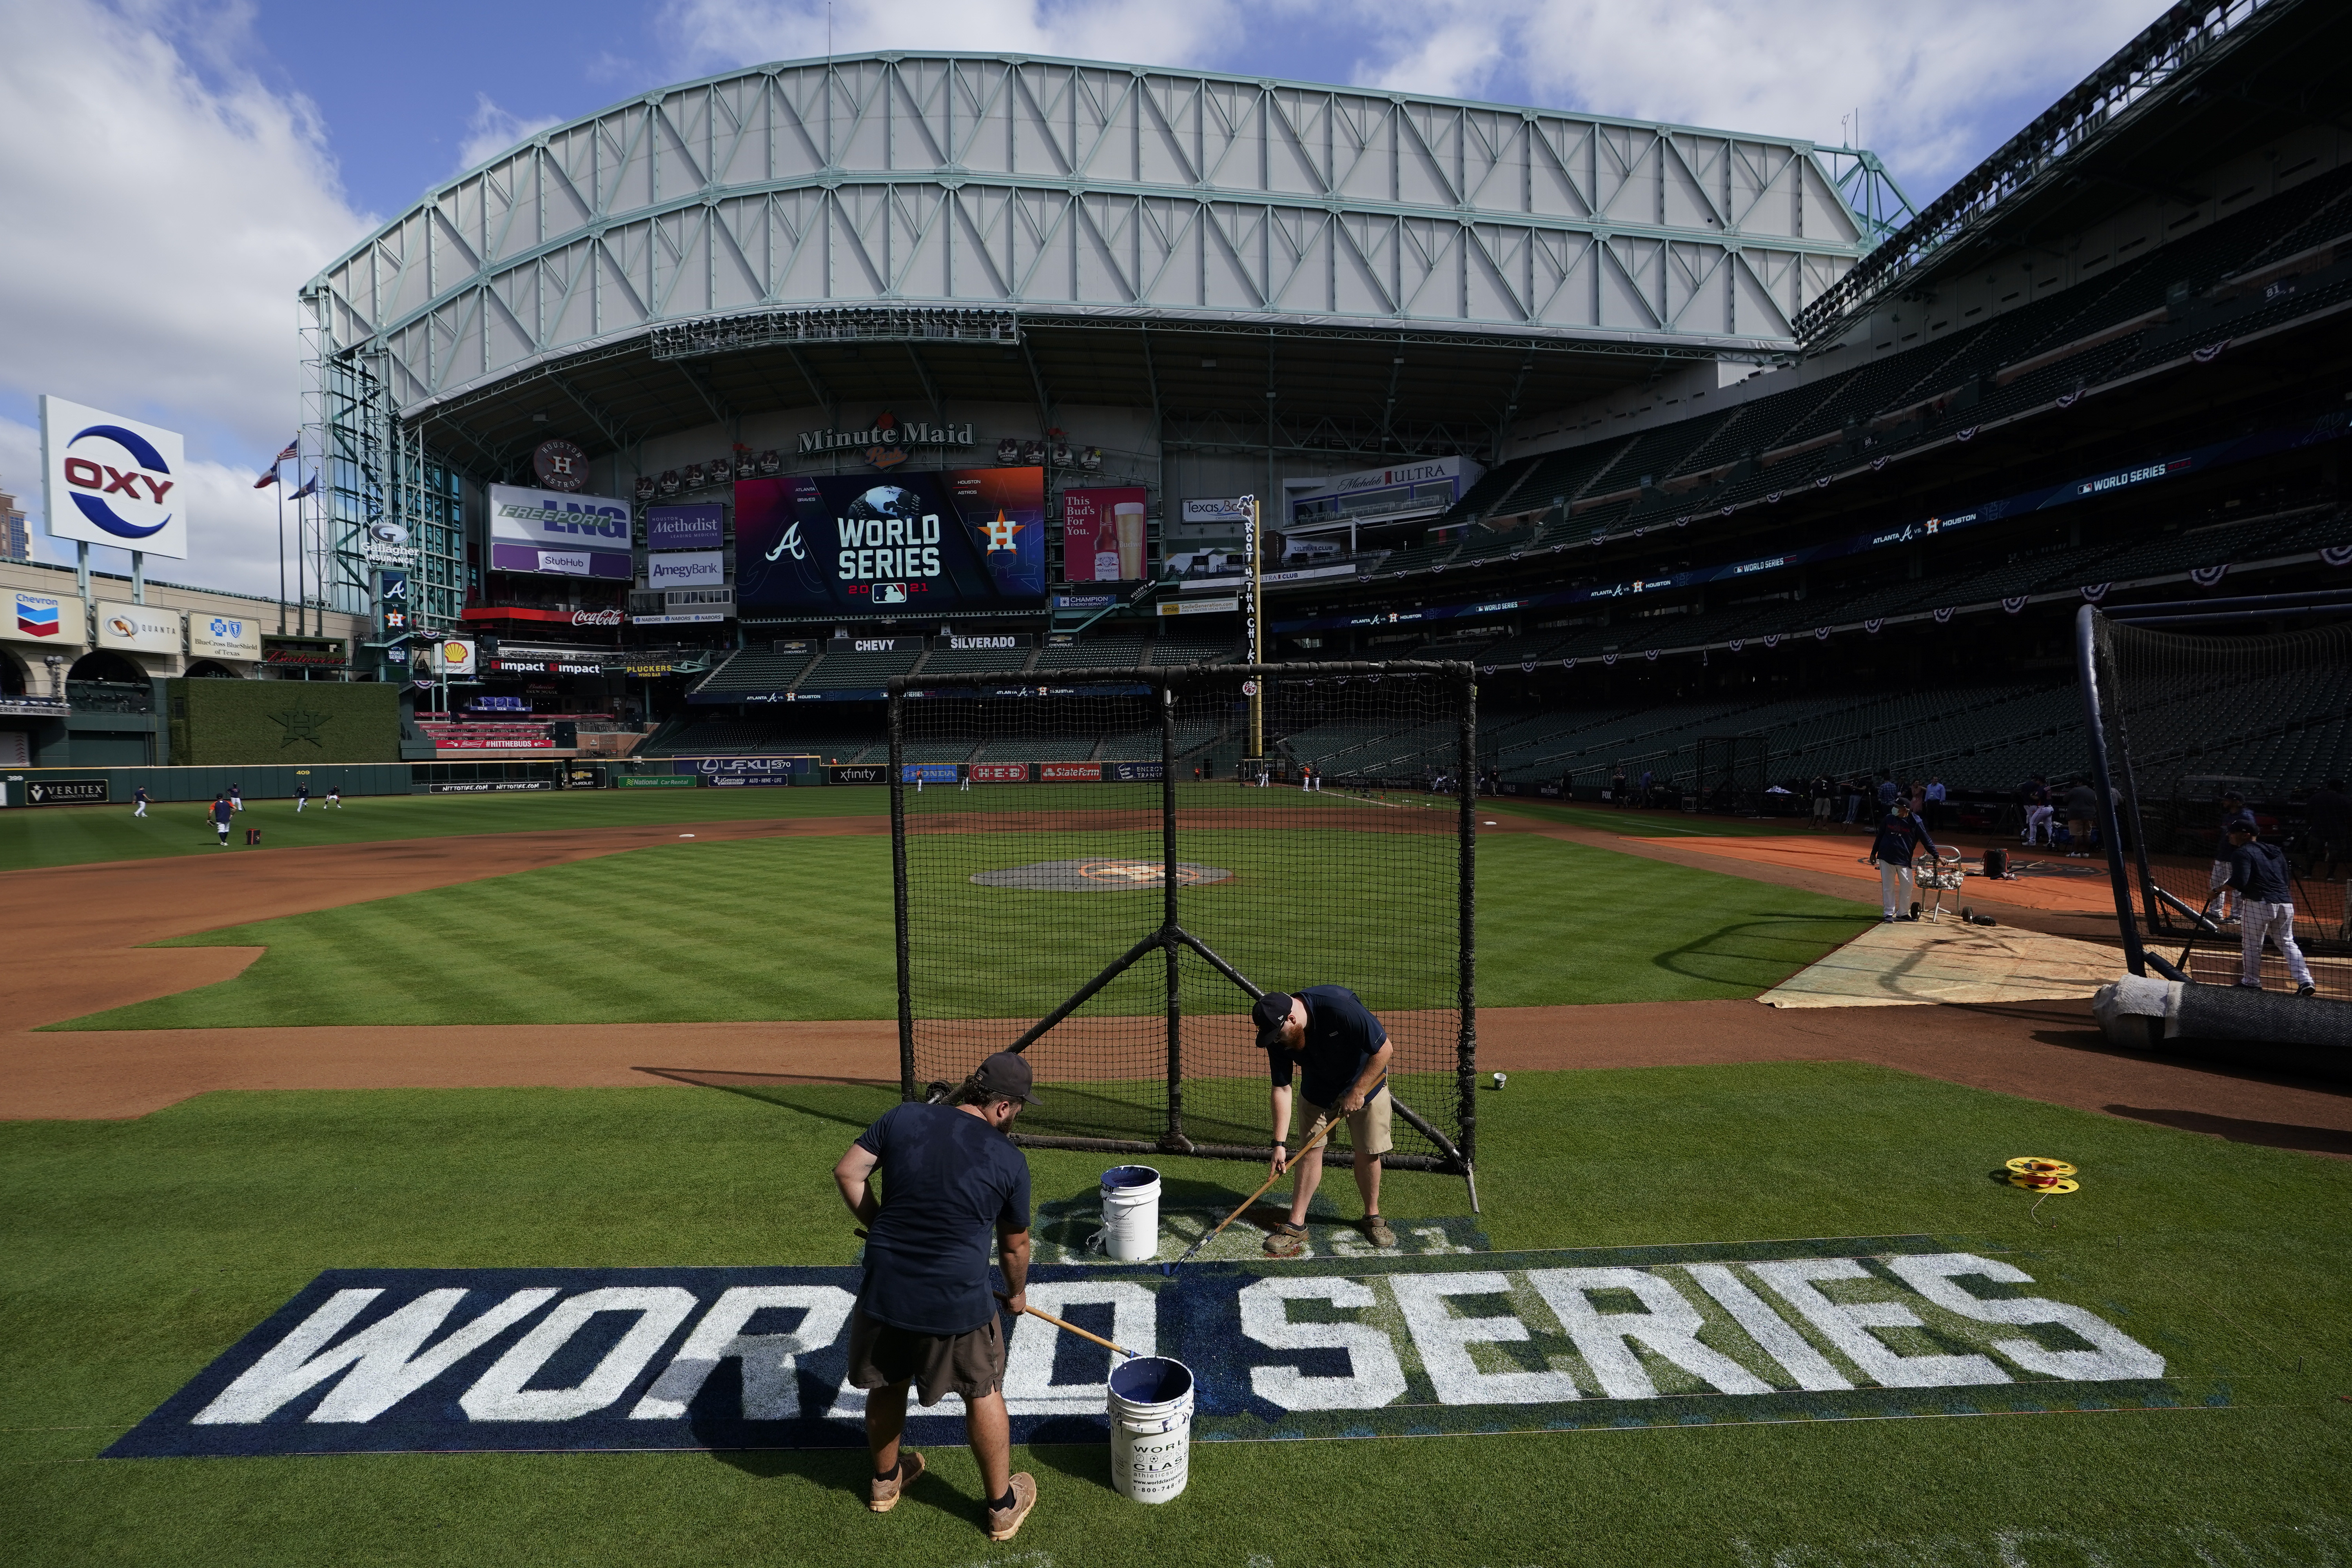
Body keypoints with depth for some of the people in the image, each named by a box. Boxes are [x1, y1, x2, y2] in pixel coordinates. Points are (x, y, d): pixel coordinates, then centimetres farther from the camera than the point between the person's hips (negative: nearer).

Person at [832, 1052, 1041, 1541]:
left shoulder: (903, 1118, -3)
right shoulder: (1009, 1161, -8)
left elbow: (848, 1174, -1)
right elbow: (1014, 1246, 4)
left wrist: (881, 1227, 10)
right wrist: (1017, 1293, 23)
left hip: (884, 1288, 4)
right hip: (957, 1300, -3)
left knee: (887, 1385, 28)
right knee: (983, 1392, 20)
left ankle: (885, 1481, 51)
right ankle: (1004, 1505, 35)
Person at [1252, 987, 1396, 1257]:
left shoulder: (1340, 1008, -39)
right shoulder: (1278, 1037, -22)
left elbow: (1385, 1050, -29)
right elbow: (1282, 1088, -14)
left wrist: (1357, 1093, -23)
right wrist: (1280, 1143, -18)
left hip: (1366, 1081, -3)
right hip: (1318, 1089, 3)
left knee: (1368, 1153, 2)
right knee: (1310, 1150, -1)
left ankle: (1373, 1216, 24)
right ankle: (1296, 1225, 9)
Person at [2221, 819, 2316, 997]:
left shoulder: (2242, 852, -5)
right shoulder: (2275, 851, 18)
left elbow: (2239, 882, -16)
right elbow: (2286, 880, 18)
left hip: (2258, 903, -7)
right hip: (2285, 903, 7)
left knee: (2251, 943, 5)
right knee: (2287, 942, 16)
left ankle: (2252, 982, 12)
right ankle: (2305, 981, 7)